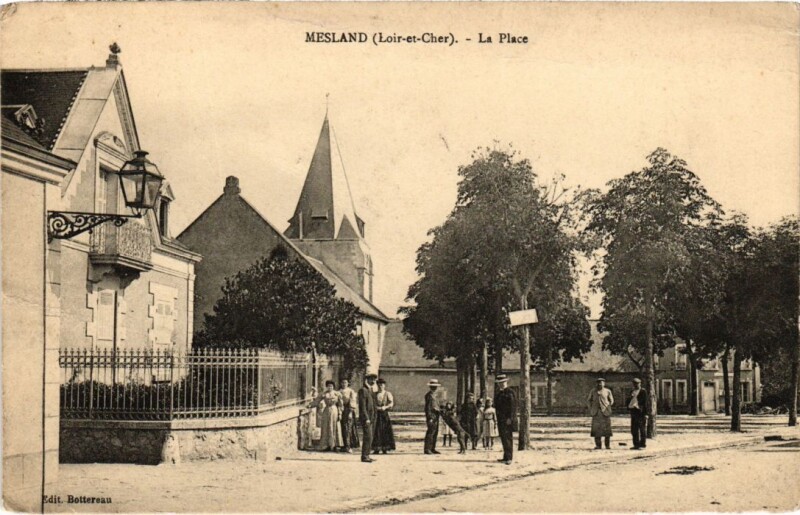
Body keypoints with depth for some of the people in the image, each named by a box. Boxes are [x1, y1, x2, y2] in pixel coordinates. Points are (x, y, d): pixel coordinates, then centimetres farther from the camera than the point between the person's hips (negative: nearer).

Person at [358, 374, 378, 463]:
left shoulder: (371, 390, 18)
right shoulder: (363, 390, -11)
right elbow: (362, 406, -17)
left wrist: (374, 416, 16)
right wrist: (366, 418, -21)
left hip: (372, 418, 9)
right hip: (366, 418, -9)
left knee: (370, 437, 9)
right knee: (368, 437, -12)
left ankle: (366, 456, 14)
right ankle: (364, 456, -9)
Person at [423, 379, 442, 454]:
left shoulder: (434, 395, 20)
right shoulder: (429, 395, -10)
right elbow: (428, 407, -17)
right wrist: (429, 417, -22)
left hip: (436, 417, 10)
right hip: (432, 416, -10)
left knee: (435, 433, 11)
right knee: (430, 433, -11)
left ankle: (432, 448, 16)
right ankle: (427, 449, -11)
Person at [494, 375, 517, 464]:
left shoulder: (510, 392, -7)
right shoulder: (499, 393, 18)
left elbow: (513, 406, -14)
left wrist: (510, 418, -20)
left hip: (507, 420, -8)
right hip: (500, 420, 8)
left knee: (507, 438, -10)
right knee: (503, 438, 11)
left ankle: (508, 458, -10)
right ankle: (506, 457, 16)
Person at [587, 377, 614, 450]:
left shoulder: (608, 391, 3)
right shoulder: (593, 391, 9)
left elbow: (611, 400, 9)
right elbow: (589, 400, 15)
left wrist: (608, 408, 0)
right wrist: (590, 409, 6)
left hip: (605, 412, -2)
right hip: (596, 412, 2)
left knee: (606, 428, 0)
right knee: (596, 428, -2)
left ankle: (607, 445, 7)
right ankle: (598, 445, 3)